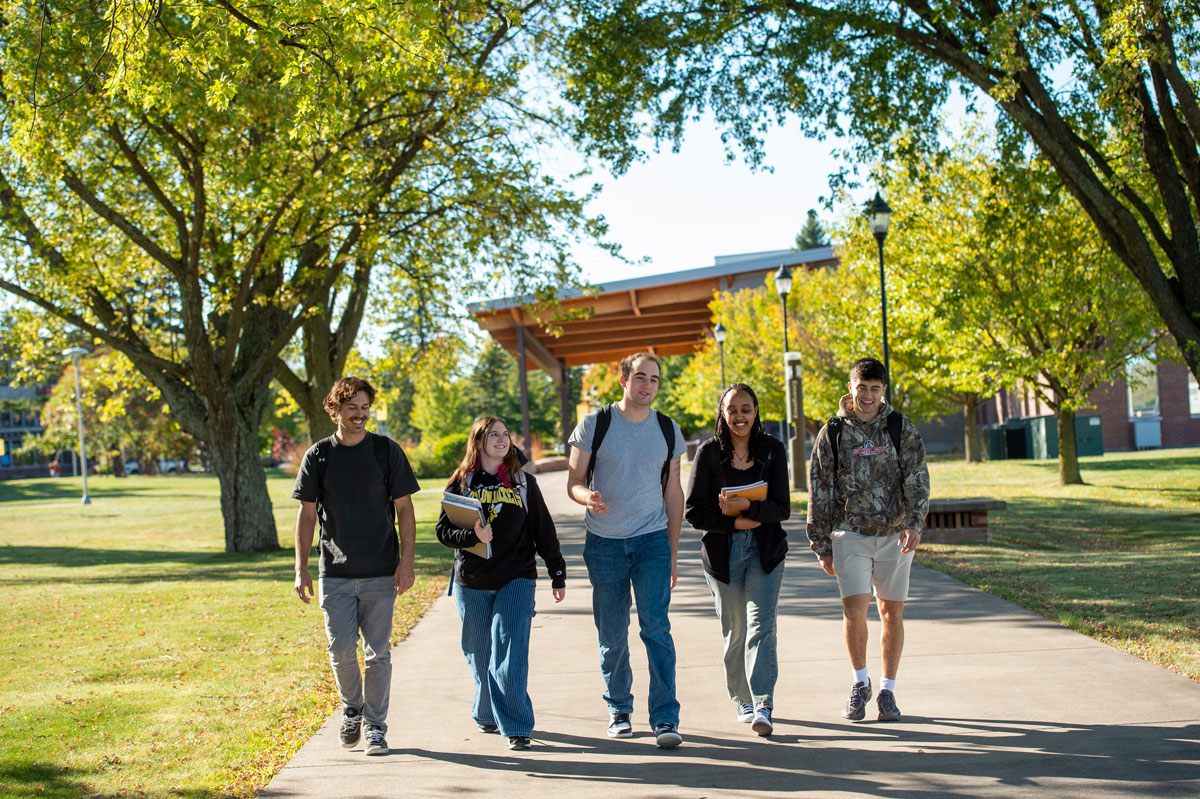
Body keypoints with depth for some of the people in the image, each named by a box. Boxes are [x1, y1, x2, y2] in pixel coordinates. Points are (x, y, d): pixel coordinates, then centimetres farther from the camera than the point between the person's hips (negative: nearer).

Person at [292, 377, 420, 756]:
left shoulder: (387, 451, 1)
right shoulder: (318, 456, 4)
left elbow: (404, 508, 1)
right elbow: (307, 514, 7)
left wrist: (406, 562, -6)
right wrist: (301, 569, 1)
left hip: (381, 574, -1)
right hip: (335, 574, 1)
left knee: (377, 653, 2)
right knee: (342, 652, 0)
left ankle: (374, 725, 15)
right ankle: (352, 710, 26)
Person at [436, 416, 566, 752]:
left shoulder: (523, 483, 8)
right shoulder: (461, 482, 5)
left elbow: (543, 531, 12)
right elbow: (444, 530, 2)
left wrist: (557, 573, 11)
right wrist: (472, 536, -17)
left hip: (516, 579, -1)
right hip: (471, 582, 1)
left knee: (509, 653, -11)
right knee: (479, 655, 9)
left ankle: (515, 726, -8)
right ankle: (487, 713, 30)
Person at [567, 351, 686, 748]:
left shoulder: (668, 430, 6)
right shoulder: (594, 425, -1)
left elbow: (673, 493, 11)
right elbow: (574, 482, 0)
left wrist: (673, 551, 8)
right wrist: (587, 497, -25)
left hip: (652, 540, 0)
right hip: (604, 543, 0)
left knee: (656, 628, -10)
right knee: (612, 635, 7)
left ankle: (665, 718, -8)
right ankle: (618, 710, 24)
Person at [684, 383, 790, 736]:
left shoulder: (772, 449, 2)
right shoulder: (709, 452, -1)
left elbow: (782, 508, -4)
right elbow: (693, 510, -3)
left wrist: (748, 507, -20)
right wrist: (734, 522, -14)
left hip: (765, 551, 0)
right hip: (723, 552, 1)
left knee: (761, 625, -14)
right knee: (734, 631, 8)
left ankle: (763, 708, -18)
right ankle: (743, 700, 26)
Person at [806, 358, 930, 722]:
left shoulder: (902, 429, 2)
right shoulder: (832, 433, 2)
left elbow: (917, 480, -4)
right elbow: (819, 493, 5)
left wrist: (914, 524, -20)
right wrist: (822, 546, 3)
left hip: (895, 535, 1)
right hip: (850, 533, -1)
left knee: (893, 613, 5)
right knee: (854, 610, -10)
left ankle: (887, 691, 18)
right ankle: (860, 682, 13)